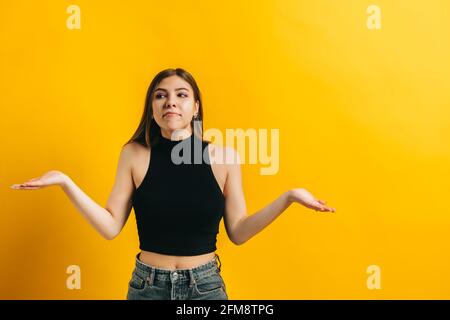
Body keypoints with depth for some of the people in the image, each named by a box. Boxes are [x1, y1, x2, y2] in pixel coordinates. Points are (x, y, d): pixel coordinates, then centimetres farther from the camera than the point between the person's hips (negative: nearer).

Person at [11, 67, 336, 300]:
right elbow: (110, 226, -5)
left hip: (206, 286, 0)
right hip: (147, 286, 0)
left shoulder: (224, 157, -7)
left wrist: (288, 197, -12)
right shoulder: (135, 154, -6)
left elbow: (238, 232, -3)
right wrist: (65, 182, -12)